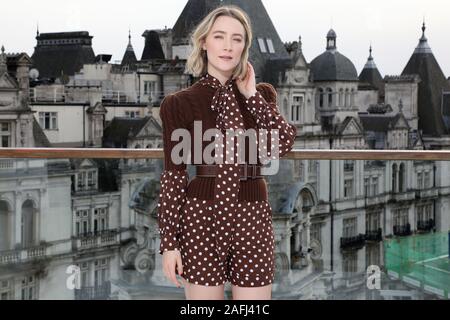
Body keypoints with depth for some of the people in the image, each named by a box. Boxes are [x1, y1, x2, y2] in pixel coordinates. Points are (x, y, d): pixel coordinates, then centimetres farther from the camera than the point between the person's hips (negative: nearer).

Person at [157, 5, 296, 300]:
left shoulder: (261, 94, 9)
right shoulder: (180, 104, 0)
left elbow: (284, 143, -8)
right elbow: (173, 176, -2)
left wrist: (251, 95, -6)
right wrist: (168, 242, -5)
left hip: (253, 220, 2)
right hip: (202, 219, -2)